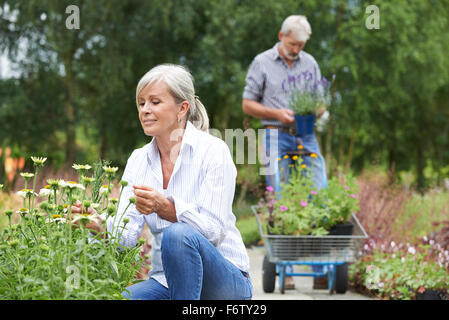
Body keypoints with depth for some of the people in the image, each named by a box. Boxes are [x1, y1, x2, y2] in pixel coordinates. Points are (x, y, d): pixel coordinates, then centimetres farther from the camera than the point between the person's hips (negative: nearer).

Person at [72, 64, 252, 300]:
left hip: (223, 282, -3)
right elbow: (127, 235, -2)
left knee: (178, 234, -34)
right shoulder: (138, 160, 7)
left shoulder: (213, 151, -8)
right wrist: (100, 225, -24)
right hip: (165, 280, 3)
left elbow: (213, 230, -17)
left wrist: (165, 207, -32)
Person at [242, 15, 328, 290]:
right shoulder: (262, 63, 3)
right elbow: (248, 104, 3)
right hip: (277, 136, -3)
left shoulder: (310, 63, 13)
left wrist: (315, 111, -5)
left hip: (306, 136, 3)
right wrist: (278, 114, -11)